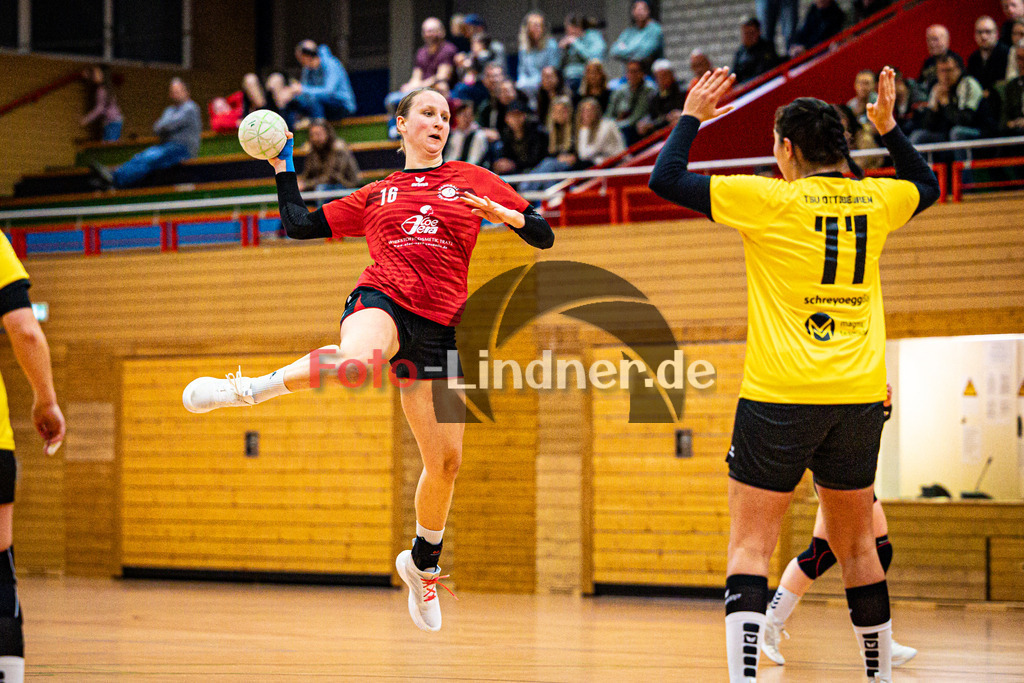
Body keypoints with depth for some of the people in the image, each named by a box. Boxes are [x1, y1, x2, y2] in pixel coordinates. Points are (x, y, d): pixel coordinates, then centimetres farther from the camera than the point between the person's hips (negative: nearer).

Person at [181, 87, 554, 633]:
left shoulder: (472, 180, 15)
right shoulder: (376, 194, 19)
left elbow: (544, 237, 12)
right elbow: (299, 225, 22)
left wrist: (504, 214, -7)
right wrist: (283, 166, 19)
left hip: (438, 326, 2)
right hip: (381, 301, -2)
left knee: (445, 461, 4)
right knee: (359, 363, -43)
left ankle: (423, 564, 27)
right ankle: (247, 389, -31)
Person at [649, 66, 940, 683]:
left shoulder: (771, 199, -6)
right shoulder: (874, 199, 7)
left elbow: (666, 179, -2)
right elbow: (927, 185, 31)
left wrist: (693, 116, 11)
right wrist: (888, 127, 35)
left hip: (780, 398, -4)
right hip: (858, 398, 5)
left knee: (751, 544, -4)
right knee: (856, 543, 17)